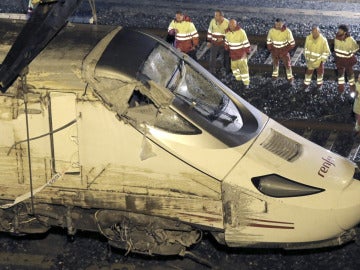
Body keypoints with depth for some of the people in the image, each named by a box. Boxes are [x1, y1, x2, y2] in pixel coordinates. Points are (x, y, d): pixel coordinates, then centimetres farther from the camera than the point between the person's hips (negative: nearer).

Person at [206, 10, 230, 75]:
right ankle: (212, 72, 19)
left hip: (223, 44, -2)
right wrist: (209, 41, 7)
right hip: (214, 44, 3)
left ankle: (226, 71, 25)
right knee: (212, 58, 6)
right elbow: (209, 31, 6)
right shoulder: (213, 21, -5)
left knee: (225, 58, 8)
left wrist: (223, 38, -20)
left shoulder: (227, 23, -14)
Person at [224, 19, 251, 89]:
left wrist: (247, 51, -8)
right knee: (234, 66, 14)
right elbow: (227, 41, 13)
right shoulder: (228, 32, -5)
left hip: (241, 53, -5)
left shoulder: (241, 32, -21)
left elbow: (246, 43, -13)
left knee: (243, 67, -8)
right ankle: (238, 79, 33)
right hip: (233, 53, 6)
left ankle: (246, 83, -2)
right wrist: (227, 48, 20)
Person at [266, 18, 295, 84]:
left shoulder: (287, 31, -20)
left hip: (284, 51, -2)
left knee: (287, 64, 5)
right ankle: (275, 76, 39)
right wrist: (272, 51, -5)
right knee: (275, 64, 18)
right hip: (275, 51, 2)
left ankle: (290, 78, 22)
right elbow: (269, 42, 0)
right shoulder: (271, 31, -14)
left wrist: (285, 51, -14)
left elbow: (292, 43, -13)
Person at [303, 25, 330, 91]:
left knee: (320, 73, 19)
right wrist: (307, 57, 2)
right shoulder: (308, 38, -17)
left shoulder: (323, 40, -26)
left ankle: (319, 83, 43)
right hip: (310, 60, 1)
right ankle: (306, 85, 32)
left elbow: (327, 51, -14)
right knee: (308, 72, 13)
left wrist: (322, 60, -15)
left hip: (319, 61, -1)